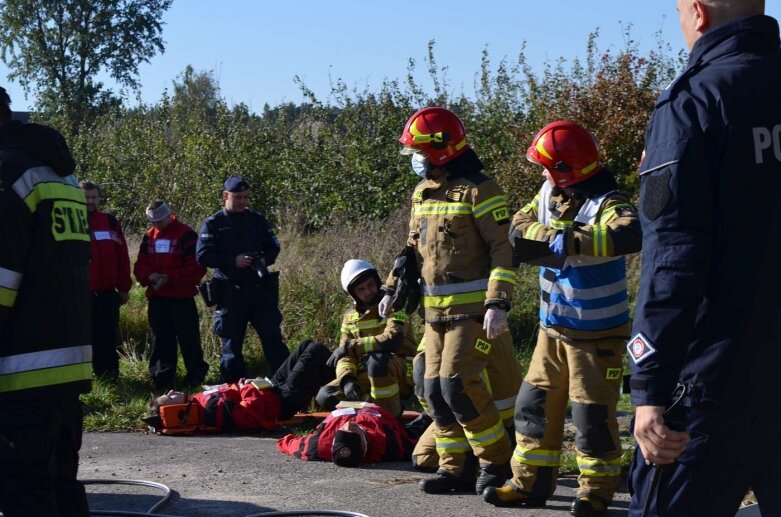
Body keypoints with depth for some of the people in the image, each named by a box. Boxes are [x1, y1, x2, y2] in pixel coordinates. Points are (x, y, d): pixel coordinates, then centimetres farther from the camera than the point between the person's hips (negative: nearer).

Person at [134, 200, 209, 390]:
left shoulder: (186, 235, -7)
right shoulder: (149, 236, 10)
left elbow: (197, 267, -11)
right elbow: (140, 266, 12)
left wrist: (169, 278, -17)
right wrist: (150, 276, -11)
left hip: (182, 298, -5)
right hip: (157, 298, 5)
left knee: (189, 340, 0)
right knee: (161, 341, 9)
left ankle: (196, 378, 11)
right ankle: (162, 382, 14)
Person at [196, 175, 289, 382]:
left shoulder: (257, 219, 11)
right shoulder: (212, 224, 0)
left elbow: (273, 246, 15)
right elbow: (202, 256, -8)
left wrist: (265, 260, -7)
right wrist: (233, 261, -18)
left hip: (261, 289, 3)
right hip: (231, 293, -2)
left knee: (273, 338, 2)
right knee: (231, 343, 5)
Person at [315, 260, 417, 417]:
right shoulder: (350, 317, 9)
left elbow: (393, 339, -27)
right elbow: (345, 357, 1)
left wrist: (350, 346, -24)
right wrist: (347, 379, -23)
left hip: (401, 373, -5)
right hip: (366, 376, 5)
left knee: (377, 360, -39)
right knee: (325, 396, -14)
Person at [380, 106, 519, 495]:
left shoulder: (477, 190, -12)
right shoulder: (422, 193, 13)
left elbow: (503, 249, -15)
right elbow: (414, 245, 23)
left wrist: (498, 303, -23)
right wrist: (392, 288, 15)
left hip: (473, 309, -8)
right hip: (436, 310, 8)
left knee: (456, 384, -15)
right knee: (435, 390, 8)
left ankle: (498, 461, 1)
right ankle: (455, 469, 18)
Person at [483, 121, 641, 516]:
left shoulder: (605, 204, -22)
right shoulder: (550, 195, 2)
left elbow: (629, 235, -41)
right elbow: (520, 225, -4)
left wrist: (567, 240, -44)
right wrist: (554, 234, -24)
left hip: (597, 334, -7)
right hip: (553, 328, 8)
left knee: (592, 414, 0)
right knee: (535, 404, 12)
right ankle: (531, 482, 24)